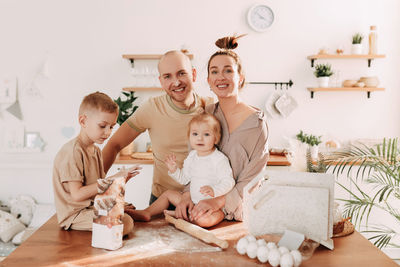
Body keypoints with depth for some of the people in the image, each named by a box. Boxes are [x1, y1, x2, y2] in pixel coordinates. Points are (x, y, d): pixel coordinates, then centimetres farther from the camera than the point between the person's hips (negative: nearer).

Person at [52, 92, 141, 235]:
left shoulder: (96, 150, 13)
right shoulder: (73, 151, -19)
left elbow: (98, 187, 11)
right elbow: (77, 194, -22)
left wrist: (120, 178, -5)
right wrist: (110, 180, -22)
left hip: (93, 206, 10)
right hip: (74, 214, -9)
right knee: (126, 224, -23)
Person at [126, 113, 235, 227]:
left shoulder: (220, 159, -16)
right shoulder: (192, 156, 7)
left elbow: (229, 182, -19)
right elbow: (184, 179, 16)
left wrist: (214, 190, -35)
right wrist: (174, 170, -1)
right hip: (192, 201, 7)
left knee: (206, 220, -37)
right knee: (168, 193, 15)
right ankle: (146, 213, 15)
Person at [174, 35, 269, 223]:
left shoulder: (256, 122, -8)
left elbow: (251, 181, -9)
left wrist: (219, 201, -22)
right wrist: (187, 195, -7)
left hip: (238, 216, -4)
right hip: (202, 209, 4)